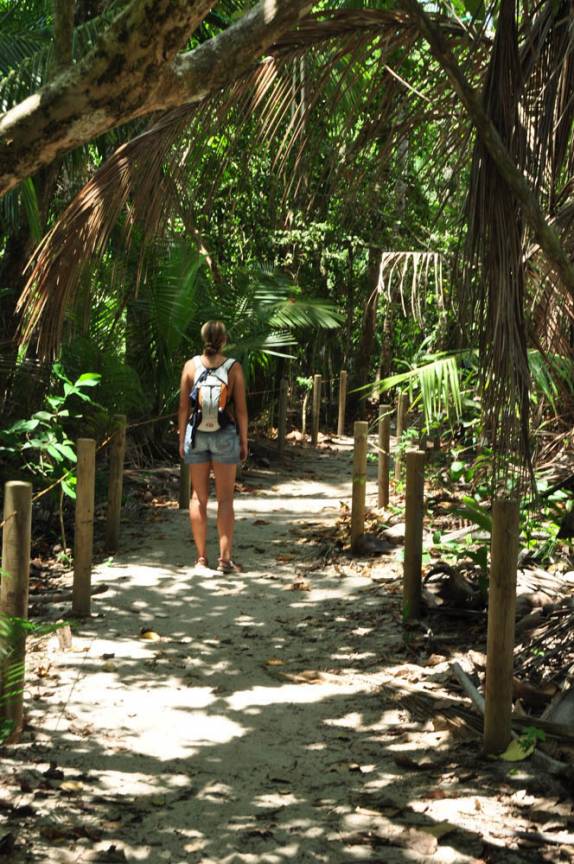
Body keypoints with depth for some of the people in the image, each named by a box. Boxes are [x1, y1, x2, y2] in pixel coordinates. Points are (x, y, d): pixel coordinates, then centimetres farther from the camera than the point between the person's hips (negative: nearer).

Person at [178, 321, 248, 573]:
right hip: (225, 434, -2)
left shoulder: (191, 365, -1)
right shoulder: (233, 367, -5)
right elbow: (241, 409, -4)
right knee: (225, 498, 3)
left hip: (196, 434, 2)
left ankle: (201, 557, 12)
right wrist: (243, 441, 5)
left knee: (198, 497, 9)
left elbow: (183, 407, 1)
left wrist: (182, 439, 10)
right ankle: (225, 558, 0)